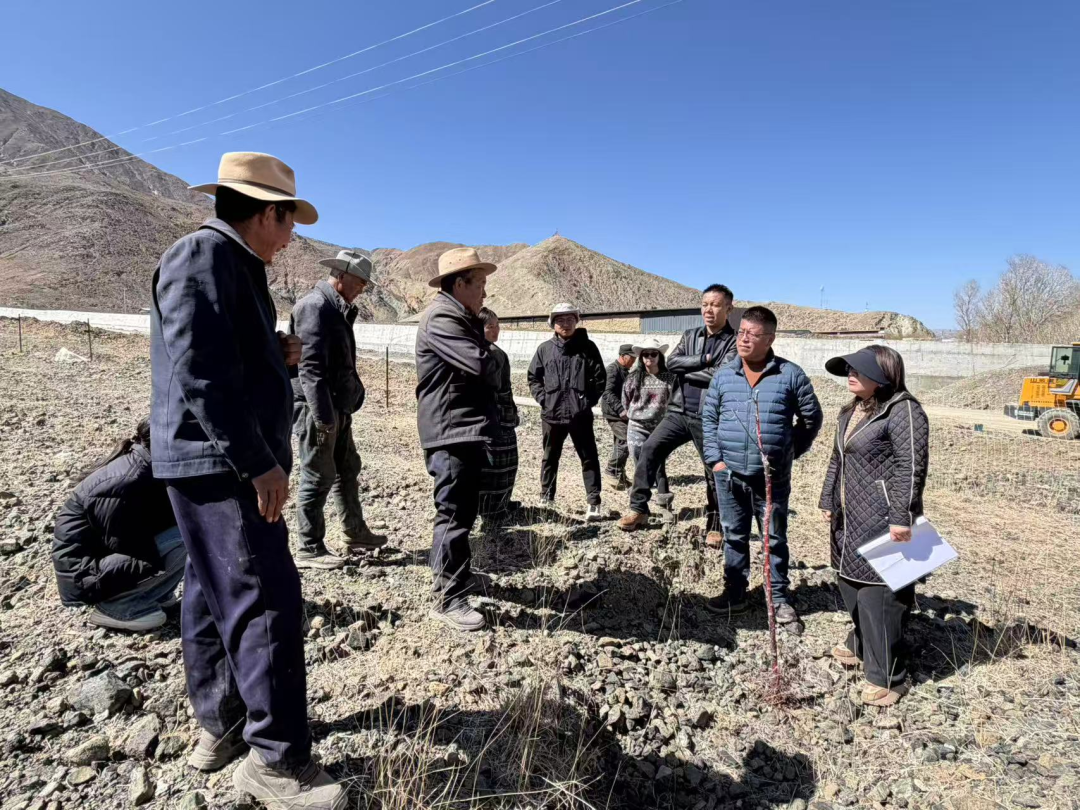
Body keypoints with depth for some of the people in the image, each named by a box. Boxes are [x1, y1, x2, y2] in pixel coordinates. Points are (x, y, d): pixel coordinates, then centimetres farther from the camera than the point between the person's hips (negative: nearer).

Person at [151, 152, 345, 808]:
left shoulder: (235, 266, 18)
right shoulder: (202, 257, -13)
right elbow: (201, 373, -23)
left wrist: (278, 356, 6)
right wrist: (258, 462, -23)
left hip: (225, 462, 11)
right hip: (219, 463, -11)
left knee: (216, 595, 17)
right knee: (266, 598, -8)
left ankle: (221, 724, 31)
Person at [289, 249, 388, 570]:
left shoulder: (336, 309, 15)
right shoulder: (315, 306, -15)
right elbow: (310, 366, -23)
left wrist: (340, 408, 16)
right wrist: (322, 416, -25)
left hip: (337, 407, 10)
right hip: (316, 408, -10)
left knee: (348, 470, 17)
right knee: (318, 477, -2)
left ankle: (356, 533, 30)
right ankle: (310, 549, 10)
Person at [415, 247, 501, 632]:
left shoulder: (463, 319, 18)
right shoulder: (441, 318, -15)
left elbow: (487, 375, 17)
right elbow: (485, 367, -23)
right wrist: (491, 366, -3)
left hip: (467, 431, 10)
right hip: (451, 433, -10)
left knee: (460, 511, 19)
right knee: (455, 515, -5)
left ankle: (444, 573, 35)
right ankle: (450, 599, 4)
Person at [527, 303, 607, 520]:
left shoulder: (588, 347, 1)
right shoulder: (544, 349, 4)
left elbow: (600, 378, 1)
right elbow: (533, 377, 9)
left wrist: (589, 400, -7)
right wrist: (543, 398, -3)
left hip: (581, 415, -1)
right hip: (552, 414, 2)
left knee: (589, 458, 1)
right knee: (550, 458, 14)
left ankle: (593, 502, 7)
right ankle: (546, 499, 27)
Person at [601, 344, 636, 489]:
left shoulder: (624, 370, 18)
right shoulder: (612, 369, -13)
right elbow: (608, 392, -23)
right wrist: (621, 409, -29)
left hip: (621, 414, 10)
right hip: (614, 413, -10)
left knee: (620, 444, 12)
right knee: (626, 441, -14)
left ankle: (619, 475, 19)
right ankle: (611, 471, -5)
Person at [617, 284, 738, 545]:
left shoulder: (734, 341, -4)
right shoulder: (690, 335, 12)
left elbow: (721, 375, -19)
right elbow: (671, 362, -3)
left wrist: (686, 371, -8)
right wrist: (703, 359, -14)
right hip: (679, 412, 4)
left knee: (715, 471, 4)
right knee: (650, 450, -8)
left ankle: (715, 526, 22)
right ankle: (639, 509, 4)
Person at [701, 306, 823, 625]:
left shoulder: (790, 375, -4)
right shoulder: (723, 376, 2)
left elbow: (812, 418, 5)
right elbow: (709, 419, 8)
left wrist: (791, 451, 3)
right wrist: (714, 459, 1)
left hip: (773, 478, -2)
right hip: (729, 475, 2)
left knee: (775, 539, 11)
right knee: (734, 537, 14)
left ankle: (779, 597, 27)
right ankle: (735, 593, 28)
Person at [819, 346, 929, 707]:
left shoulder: (903, 411, -14)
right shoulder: (851, 411, 14)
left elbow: (910, 469, -19)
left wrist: (901, 518, -21)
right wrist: (828, 501, 20)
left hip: (882, 523, -9)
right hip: (848, 520, 9)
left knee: (879, 595, -3)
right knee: (851, 586, 20)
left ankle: (887, 677, 11)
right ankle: (861, 646, 40)